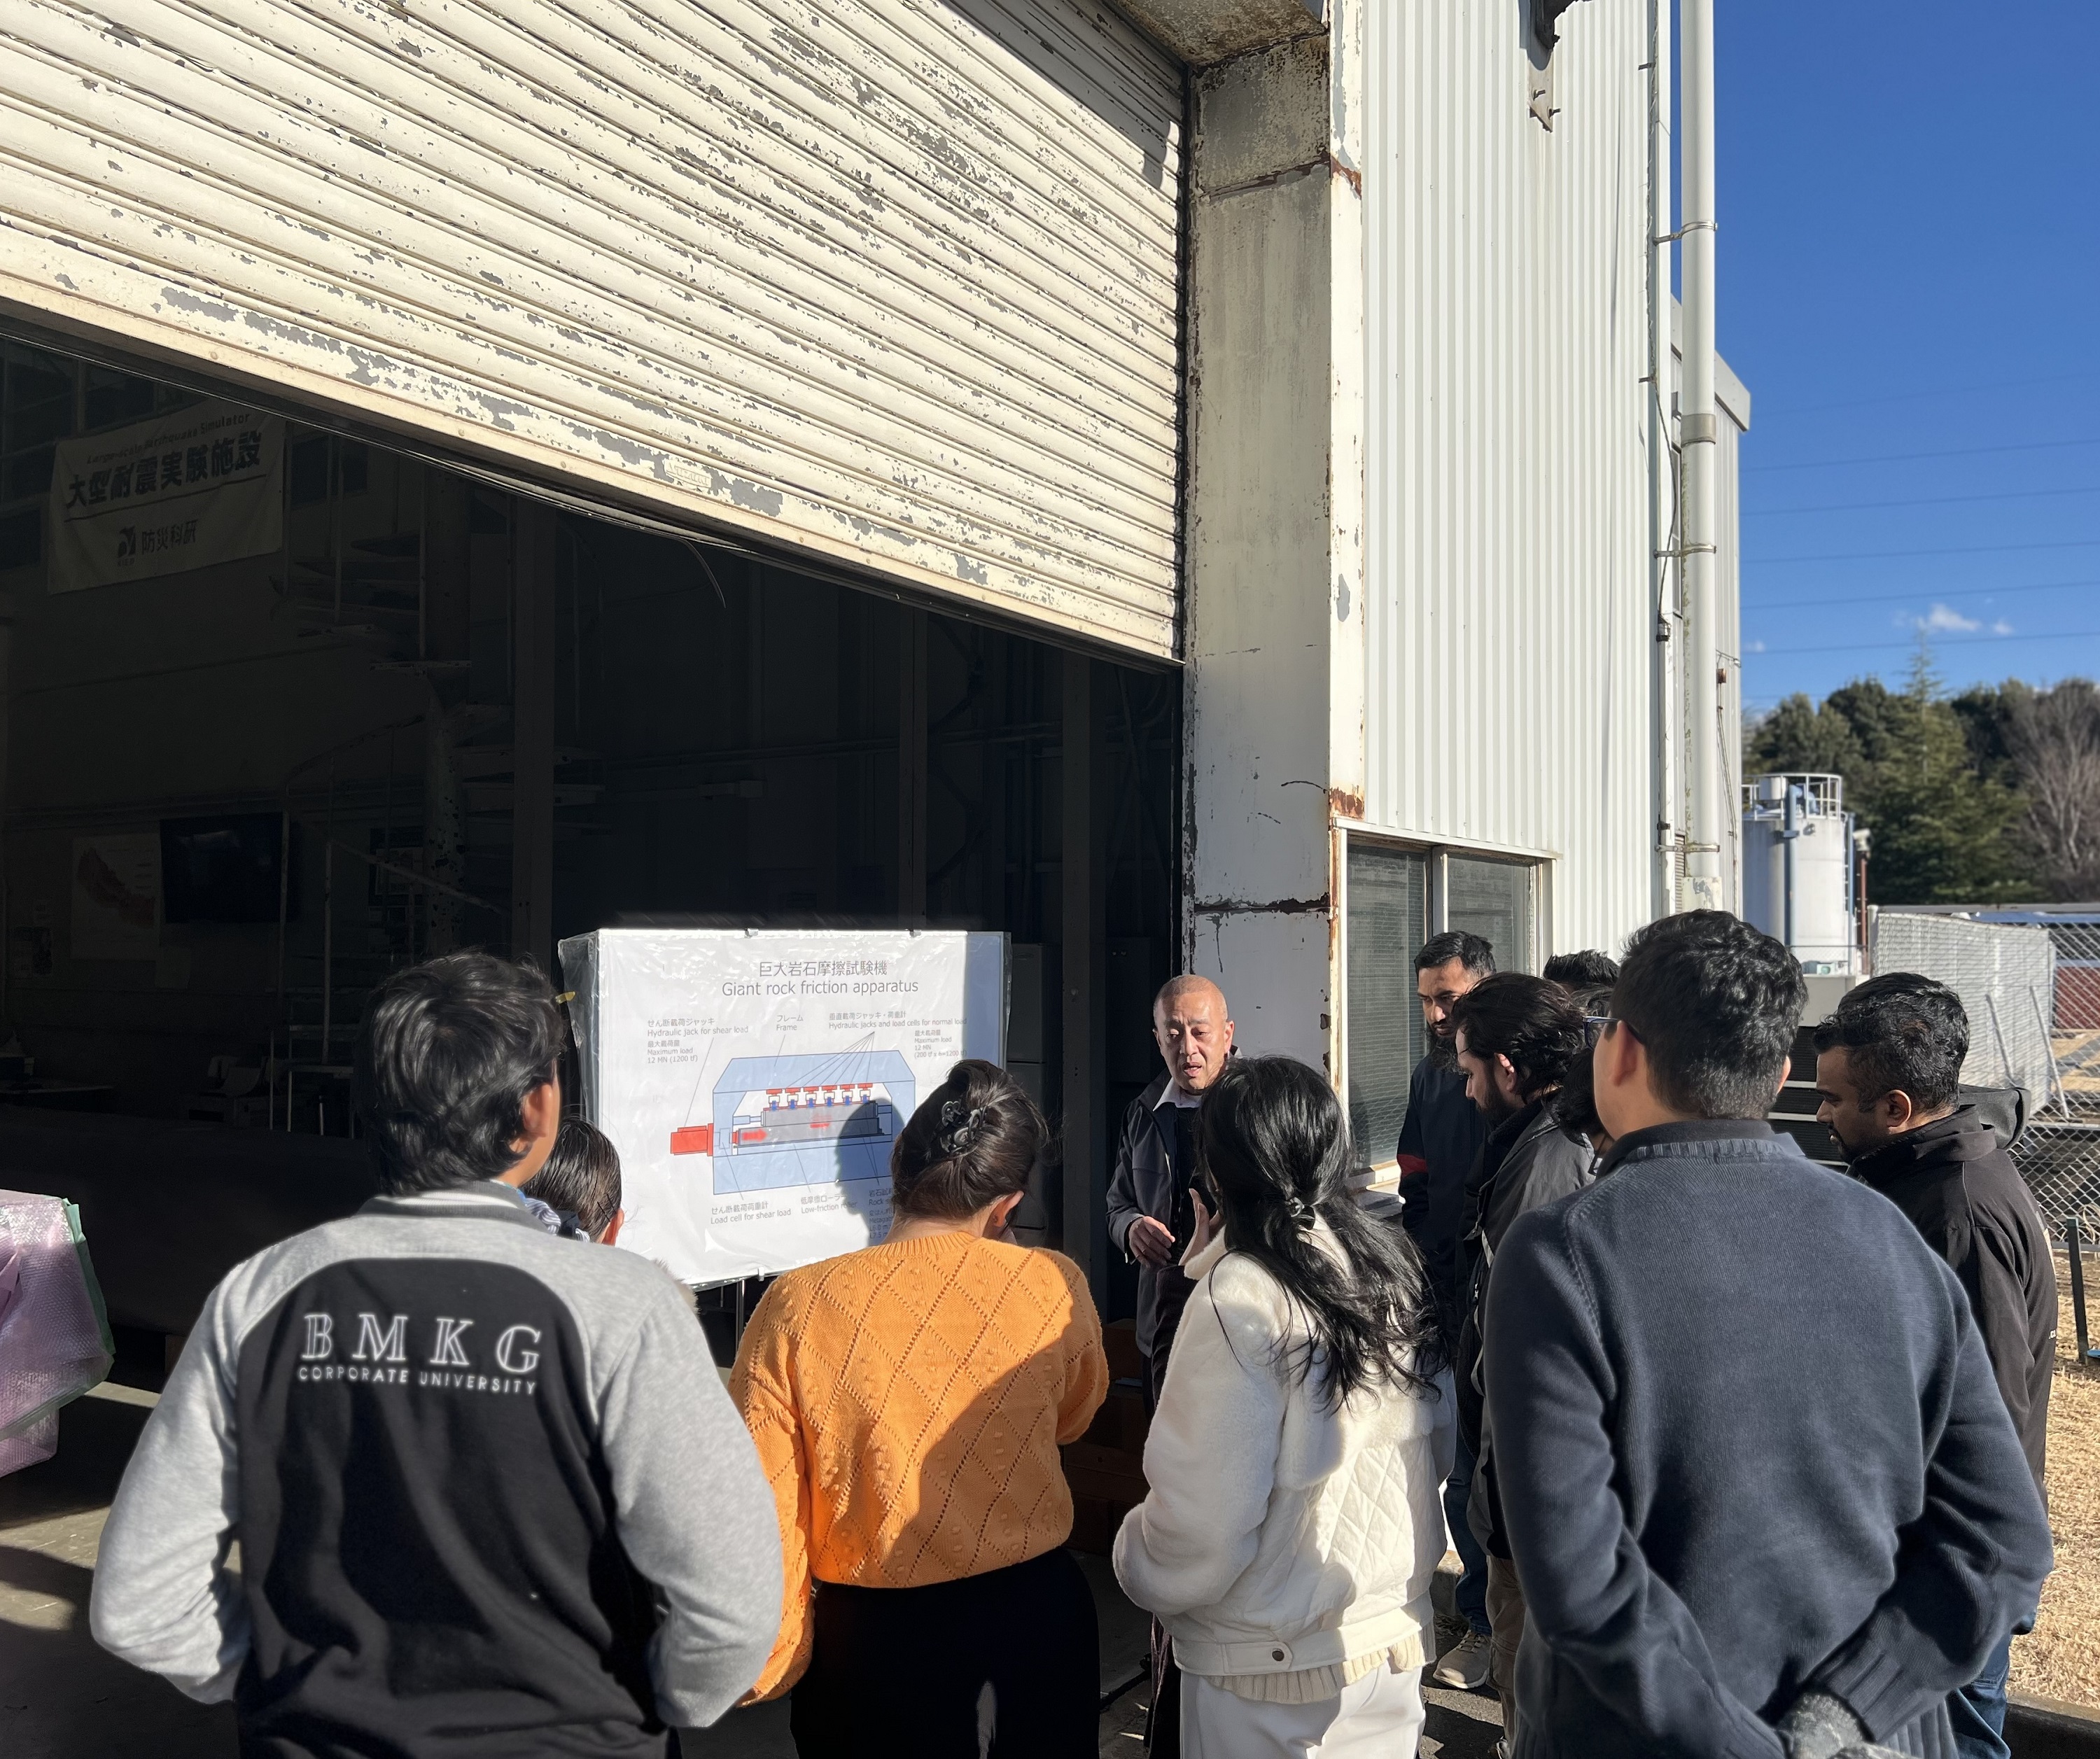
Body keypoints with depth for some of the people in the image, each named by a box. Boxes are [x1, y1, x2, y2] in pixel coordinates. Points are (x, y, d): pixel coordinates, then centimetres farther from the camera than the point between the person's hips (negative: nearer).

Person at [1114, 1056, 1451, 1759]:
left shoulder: (1241, 1297, -23)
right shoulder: (1392, 1265, -3)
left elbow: (1204, 1520, -24)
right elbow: (1439, 1444, 5)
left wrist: (1135, 1556, -3)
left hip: (1272, 1676, -6)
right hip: (1396, 1640, 6)